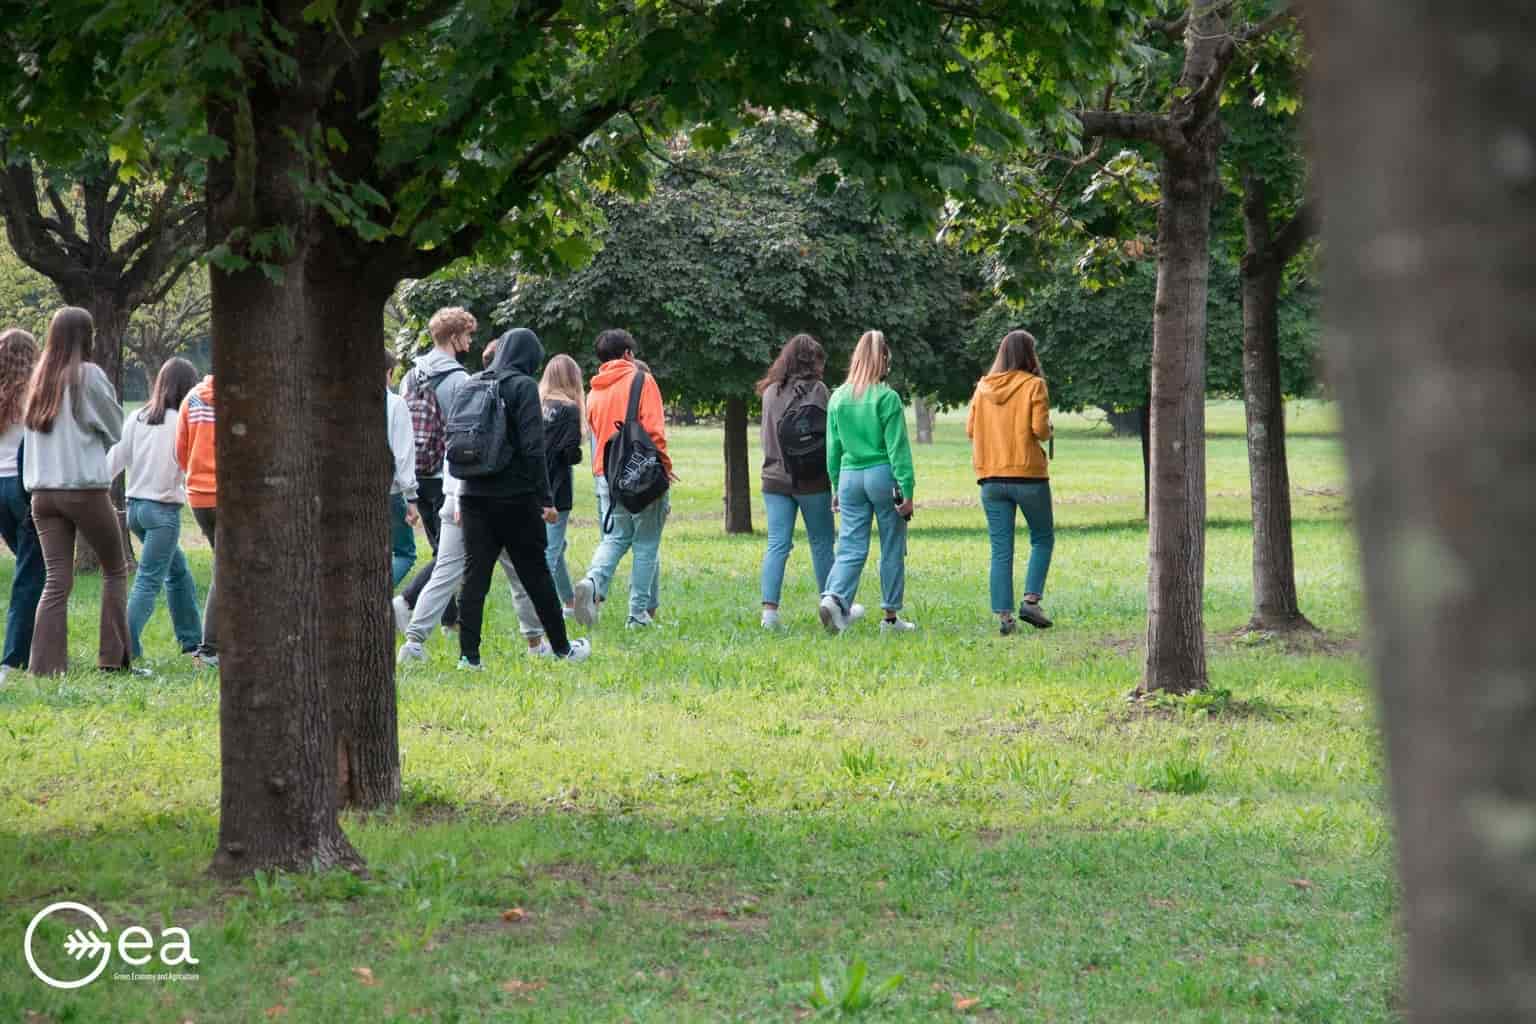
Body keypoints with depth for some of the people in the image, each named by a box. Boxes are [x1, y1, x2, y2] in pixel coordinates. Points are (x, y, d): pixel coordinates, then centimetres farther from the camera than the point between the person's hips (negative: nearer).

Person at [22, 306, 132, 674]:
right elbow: (115, 430, 2)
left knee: (57, 580, 3)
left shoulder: (40, 378, 9)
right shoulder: (88, 375, -8)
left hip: (43, 493, 5)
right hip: (86, 489, -5)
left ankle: (46, 665, -8)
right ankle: (113, 657, 9)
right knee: (115, 570, 13)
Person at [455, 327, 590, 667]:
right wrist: (546, 498, -12)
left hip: (474, 495, 5)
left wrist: (460, 499, 15)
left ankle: (469, 654, -2)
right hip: (515, 496, -5)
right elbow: (532, 447, -16)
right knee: (535, 573, 7)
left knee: (474, 575, 4)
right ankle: (561, 646, 18)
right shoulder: (523, 387, -9)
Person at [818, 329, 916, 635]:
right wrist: (907, 490, -9)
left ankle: (834, 597, -23)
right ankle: (891, 616, 14)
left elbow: (832, 448, 10)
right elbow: (898, 447, -11)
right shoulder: (887, 398, -10)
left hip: (849, 477, 4)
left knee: (851, 547, 3)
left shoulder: (838, 397, 4)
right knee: (892, 549, 9)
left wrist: (836, 487, 18)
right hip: (883, 475, -4)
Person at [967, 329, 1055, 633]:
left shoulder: (983, 387, 5)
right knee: (1042, 538, 15)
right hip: (1028, 474, -3)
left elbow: (971, 429, 7)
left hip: (991, 478, 3)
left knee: (1000, 549, 5)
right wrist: (1047, 432, 8)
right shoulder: (1034, 385, -7)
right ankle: (1031, 600, 0)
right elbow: (1040, 429, -13)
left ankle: (1004, 615, -1)